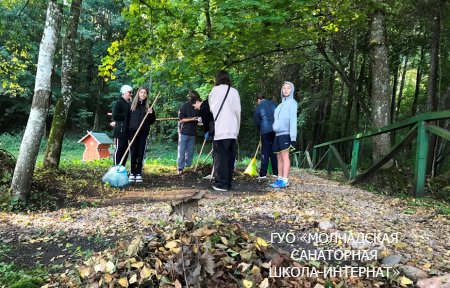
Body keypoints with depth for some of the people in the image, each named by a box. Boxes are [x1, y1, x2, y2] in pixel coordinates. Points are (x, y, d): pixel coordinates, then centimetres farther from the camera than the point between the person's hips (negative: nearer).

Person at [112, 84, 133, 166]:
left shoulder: (129, 103, 18)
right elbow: (115, 116, -14)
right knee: (119, 150, -5)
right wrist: (126, 115, -13)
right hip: (120, 131, -8)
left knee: (125, 150, 9)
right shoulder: (119, 103, -5)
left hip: (127, 131, 8)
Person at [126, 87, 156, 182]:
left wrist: (151, 114, -9)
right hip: (133, 132, -1)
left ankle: (139, 174, 9)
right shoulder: (132, 105, 6)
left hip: (143, 133, 1)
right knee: (133, 153, 1)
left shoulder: (148, 107, 9)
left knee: (141, 154, 2)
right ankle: (132, 173, 10)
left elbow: (152, 121, 11)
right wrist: (127, 132, -4)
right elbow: (127, 119, 3)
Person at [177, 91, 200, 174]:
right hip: (184, 132, -5)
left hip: (192, 133, 5)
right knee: (182, 151, -3)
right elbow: (181, 119, -9)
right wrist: (192, 119, -19)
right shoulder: (184, 106, -6)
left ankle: (188, 166, 19)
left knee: (190, 151, 9)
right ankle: (180, 168, 1)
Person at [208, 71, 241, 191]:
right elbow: (238, 111, 4)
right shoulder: (234, 91, 7)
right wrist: (237, 127, 11)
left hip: (219, 129, -2)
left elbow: (211, 109, 4)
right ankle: (228, 183, 12)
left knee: (220, 157, 0)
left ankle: (221, 183, -3)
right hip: (232, 129, 2)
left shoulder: (214, 91, 5)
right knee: (230, 157, 9)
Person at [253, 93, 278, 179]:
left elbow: (257, 122, 4)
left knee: (265, 152, 2)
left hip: (265, 131, -3)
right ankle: (276, 172, 13)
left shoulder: (258, 108, 2)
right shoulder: (273, 104, 9)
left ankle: (263, 174, -1)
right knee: (274, 151, 10)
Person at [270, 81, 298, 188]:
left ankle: (285, 180, -14)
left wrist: (293, 138, -18)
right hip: (278, 134, 7)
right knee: (279, 157, 7)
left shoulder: (292, 103, -3)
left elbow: (293, 121, -12)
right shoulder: (281, 104, 19)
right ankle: (279, 179, 11)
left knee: (285, 156, -11)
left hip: (285, 134, -7)